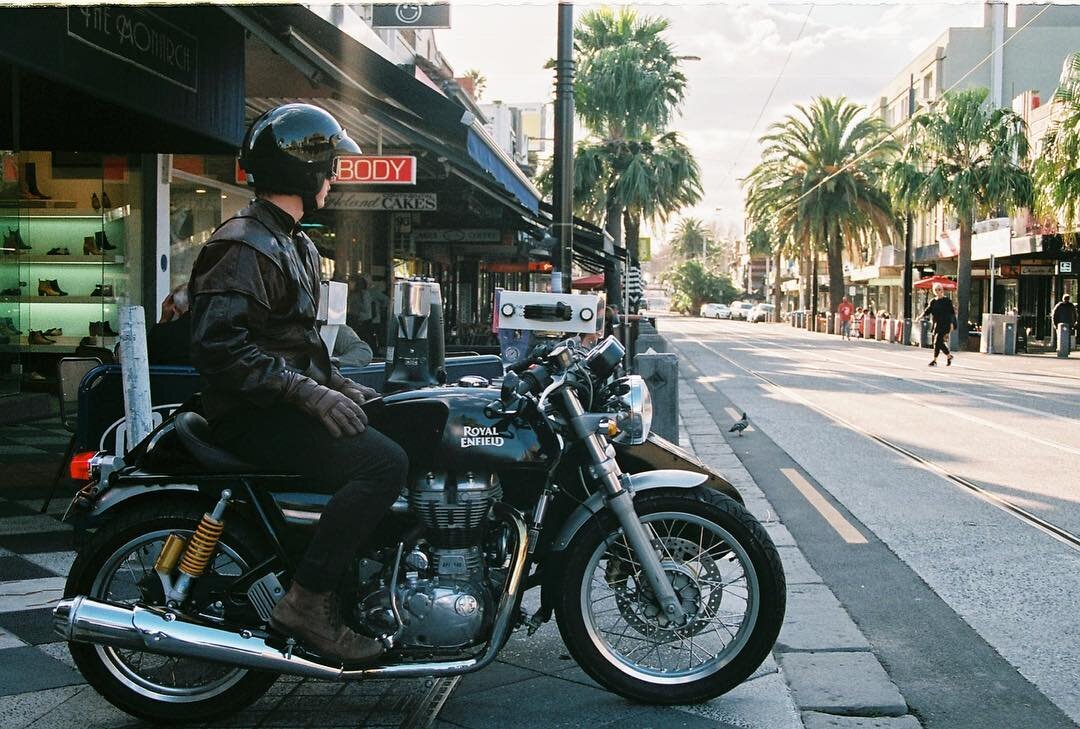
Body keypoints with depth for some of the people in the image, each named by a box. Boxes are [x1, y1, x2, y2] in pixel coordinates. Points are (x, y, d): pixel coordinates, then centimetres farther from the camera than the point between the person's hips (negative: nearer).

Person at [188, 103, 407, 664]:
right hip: (253, 417, -11)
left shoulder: (293, 243, 20)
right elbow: (217, 345, -25)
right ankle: (307, 603, -20)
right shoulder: (244, 245, -14)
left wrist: (338, 384, 15)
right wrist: (307, 392, -27)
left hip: (285, 405, 11)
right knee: (382, 462, -26)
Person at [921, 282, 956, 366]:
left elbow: (952, 313, -2)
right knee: (940, 343, 10)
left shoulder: (947, 301, -1)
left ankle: (934, 360, -13)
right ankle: (949, 355, 32)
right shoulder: (932, 302, 11)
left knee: (937, 341, -15)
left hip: (944, 325, -5)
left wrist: (951, 323, -10)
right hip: (935, 325, 5)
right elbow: (927, 311, 5)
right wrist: (921, 316, -13)